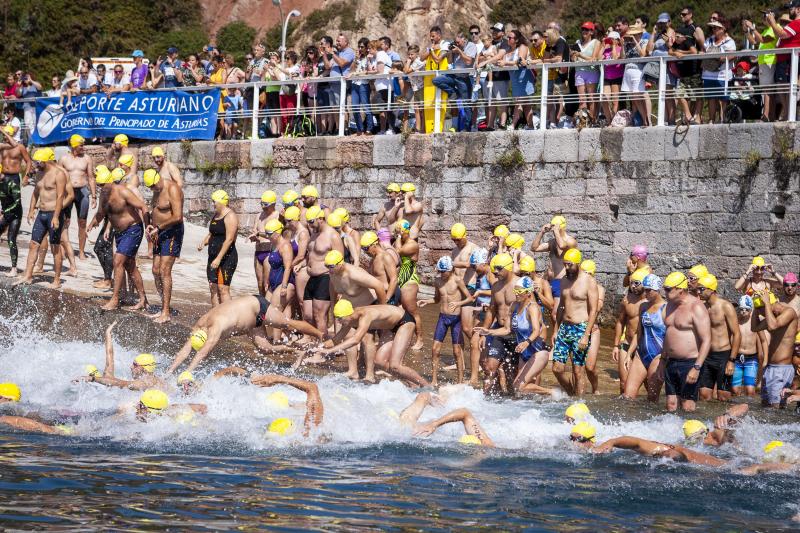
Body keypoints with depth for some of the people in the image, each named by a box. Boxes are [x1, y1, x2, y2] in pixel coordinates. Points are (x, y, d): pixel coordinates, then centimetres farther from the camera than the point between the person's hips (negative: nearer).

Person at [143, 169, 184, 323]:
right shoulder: (157, 191, 12)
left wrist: (158, 228, -18)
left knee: (164, 271, -13)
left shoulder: (172, 189, -17)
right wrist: (150, 225, 6)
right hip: (160, 234, 9)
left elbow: (177, 217, -25)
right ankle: (165, 308, 15)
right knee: (156, 271, 7)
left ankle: (165, 313, -12)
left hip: (172, 232, -9)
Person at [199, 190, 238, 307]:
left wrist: (219, 258, -24)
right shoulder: (215, 216, 17)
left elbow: (229, 239, -19)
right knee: (213, 288, 7)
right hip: (214, 256, 9)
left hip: (227, 258, -9)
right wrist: (203, 243, 2)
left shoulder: (230, 216, -12)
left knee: (223, 289, -14)